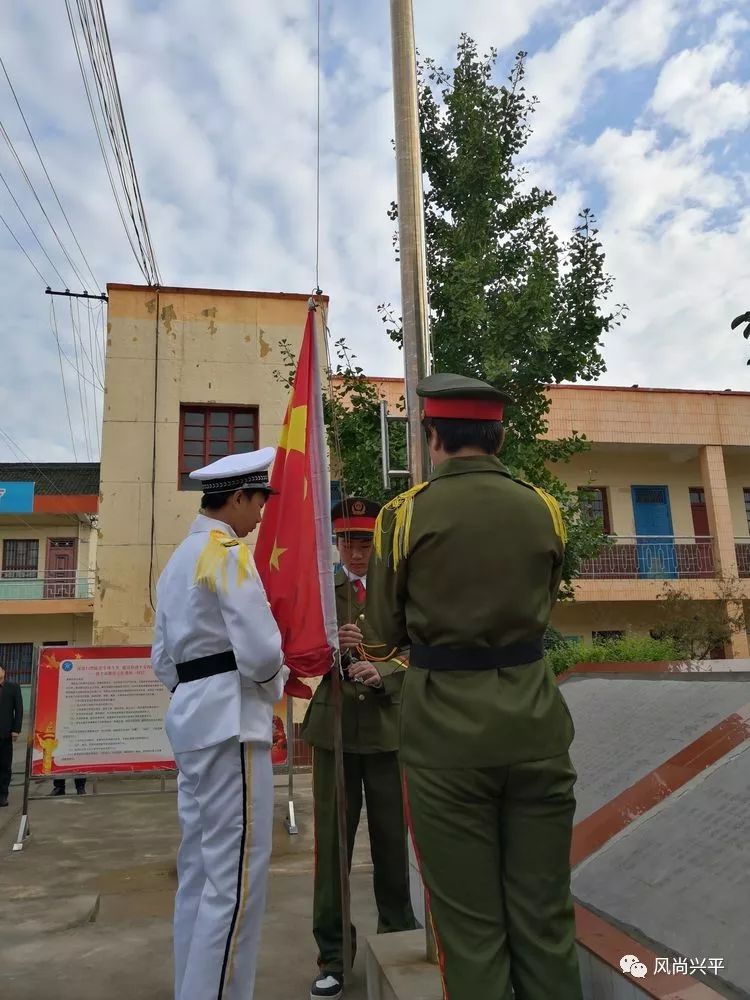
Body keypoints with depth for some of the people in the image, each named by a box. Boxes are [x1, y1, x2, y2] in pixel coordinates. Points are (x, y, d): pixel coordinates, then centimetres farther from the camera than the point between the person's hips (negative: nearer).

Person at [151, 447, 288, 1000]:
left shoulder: (178, 560, 15)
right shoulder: (229, 551, -13)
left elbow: (164, 658, 18)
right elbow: (261, 652, -19)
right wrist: (276, 684, 1)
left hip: (191, 719, 10)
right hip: (231, 720, -10)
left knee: (200, 867, 17)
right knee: (236, 873, -2)